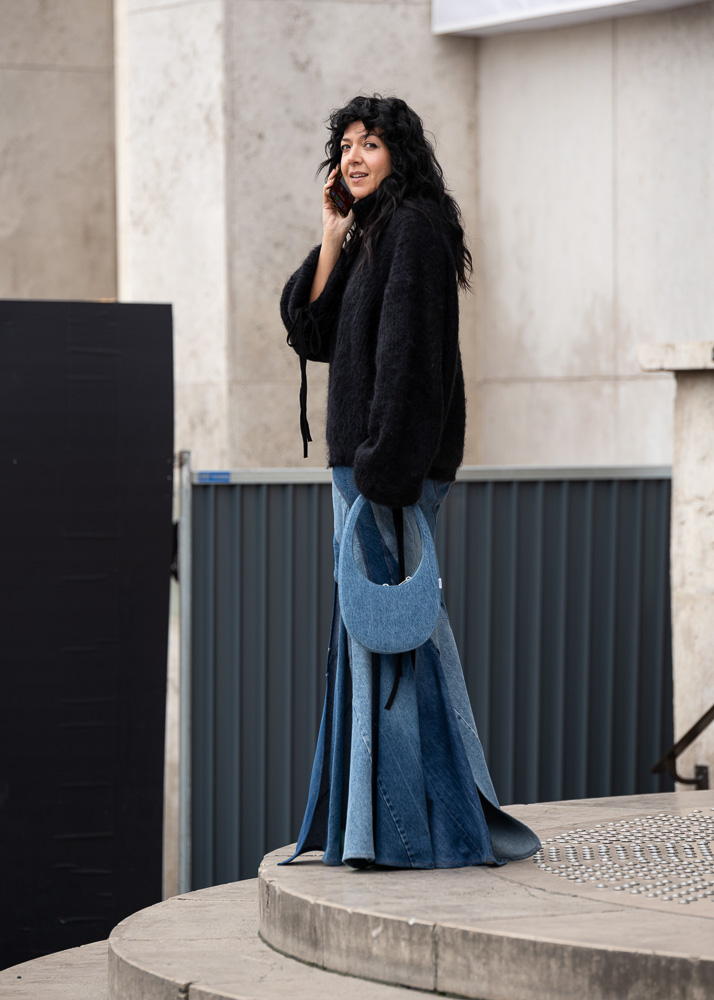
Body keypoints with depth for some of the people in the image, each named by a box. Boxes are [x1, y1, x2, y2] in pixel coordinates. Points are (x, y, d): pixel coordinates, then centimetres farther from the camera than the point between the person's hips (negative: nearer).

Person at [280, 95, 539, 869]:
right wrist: (332, 241, 5)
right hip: (364, 457, 10)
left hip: (396, 453, -10)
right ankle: (375, 819, 17)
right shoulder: (370, 237, 18)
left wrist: (380, 460, -24)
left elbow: (406, 343, -19)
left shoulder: (415, 227, -11)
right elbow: (312, 333, 12)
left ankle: (414, 826, -5)